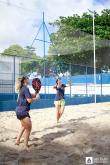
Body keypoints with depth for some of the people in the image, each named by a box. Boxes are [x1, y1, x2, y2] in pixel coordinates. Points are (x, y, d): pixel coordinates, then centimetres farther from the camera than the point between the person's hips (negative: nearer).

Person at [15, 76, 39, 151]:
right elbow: (29, 100, -20)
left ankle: (18, 140, 33)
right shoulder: (26, 88, -15)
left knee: (24, 126, 26)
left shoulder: (22, 88, 15)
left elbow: (30, 96, 15)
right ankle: (26, 145, 4)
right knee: (28, 128, -2)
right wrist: (36, 98, -5)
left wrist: (36, 93, 2)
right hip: (23, 111, -10)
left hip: (19, 110, 10)